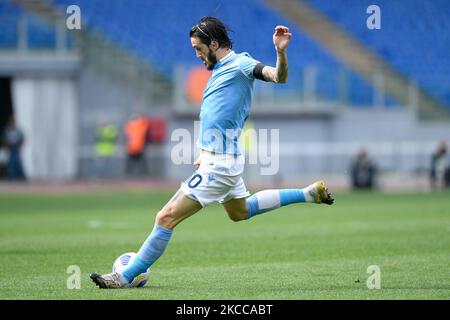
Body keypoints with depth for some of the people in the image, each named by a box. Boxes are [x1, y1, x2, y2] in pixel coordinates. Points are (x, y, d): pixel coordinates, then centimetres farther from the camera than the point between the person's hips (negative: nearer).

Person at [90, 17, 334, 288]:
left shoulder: (240, 63, -12)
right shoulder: (221, 69, 16)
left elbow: (279, 77, -26)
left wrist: (281, 51, -45)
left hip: (219, 165, -11)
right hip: (219, 160, 11)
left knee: (167, 217, -10)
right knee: (240, 211, 31)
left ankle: (127, 277, -5)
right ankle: (309, 194, 32)